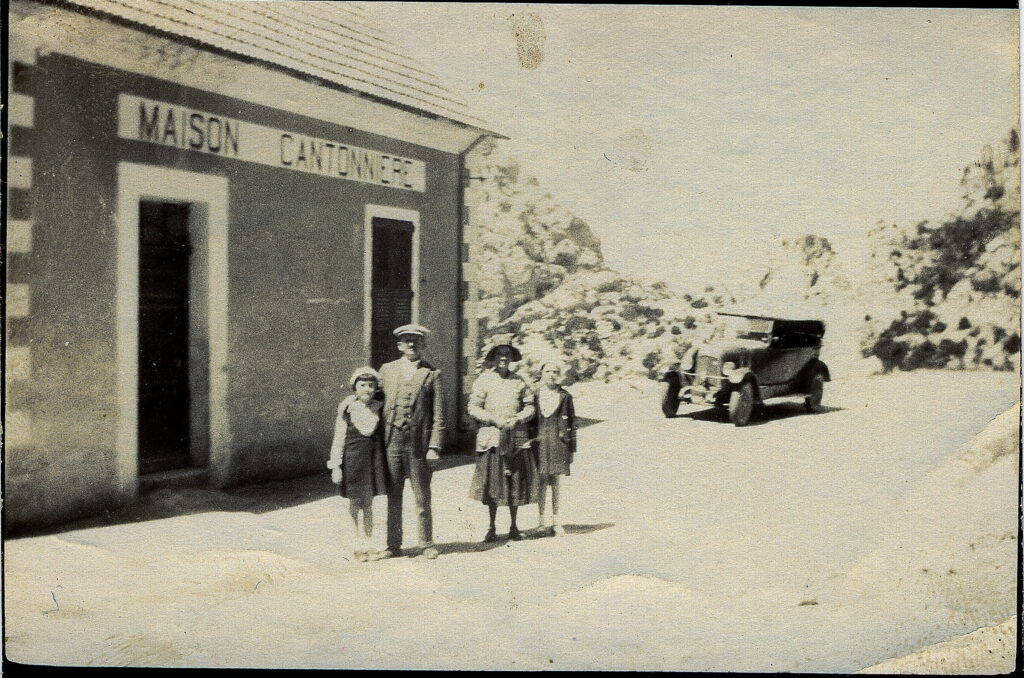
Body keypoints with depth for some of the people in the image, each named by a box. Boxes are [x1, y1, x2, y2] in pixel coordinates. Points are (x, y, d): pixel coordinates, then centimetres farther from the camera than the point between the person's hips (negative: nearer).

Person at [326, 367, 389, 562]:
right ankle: (361, 543, 20)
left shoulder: (378, 408, 4)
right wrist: (336, 465, -7)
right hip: (353, 456, -2)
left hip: (374, 455, 2)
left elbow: (383, 435, 11)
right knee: (355, 502, 7)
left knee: (368, 503, 7)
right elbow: (339, 438, -3)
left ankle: (369, 544, 14)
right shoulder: (347, 409, -5)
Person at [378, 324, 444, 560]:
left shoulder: (432, 374, 2)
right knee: (393, 497, 9)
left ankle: (426, 544, 18)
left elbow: (438, 414, 0)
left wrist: (434, 446, -9)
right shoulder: (387, 369, 11)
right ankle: (393, 545, 19)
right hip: (392, 441, 2)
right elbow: (380, 403, 11)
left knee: (422, 498, 5)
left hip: (418, 443, -2)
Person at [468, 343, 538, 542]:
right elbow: (473, 408, -1)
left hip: (517, 438, 2)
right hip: (491, 437, -2)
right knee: (492, 481, 1)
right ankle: (492, 527, 13)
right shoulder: (483, 380, 3)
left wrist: (517, 419, -9)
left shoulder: (519, 381, 9)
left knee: (516, 481, 4)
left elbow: (529, 406, 10)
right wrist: (494, 419, -13)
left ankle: (513, 527, 16)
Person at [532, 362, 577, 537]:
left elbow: (572, 422, 6)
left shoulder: (565, 396, 4)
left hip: (558, 442, 0)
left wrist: (572, 448, 3)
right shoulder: (534, 395, 4)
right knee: (542, 480, 2)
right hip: (539, 441, 0)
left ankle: (555, 520, 15)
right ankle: (542, 521, 10)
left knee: (554, 480, 6)